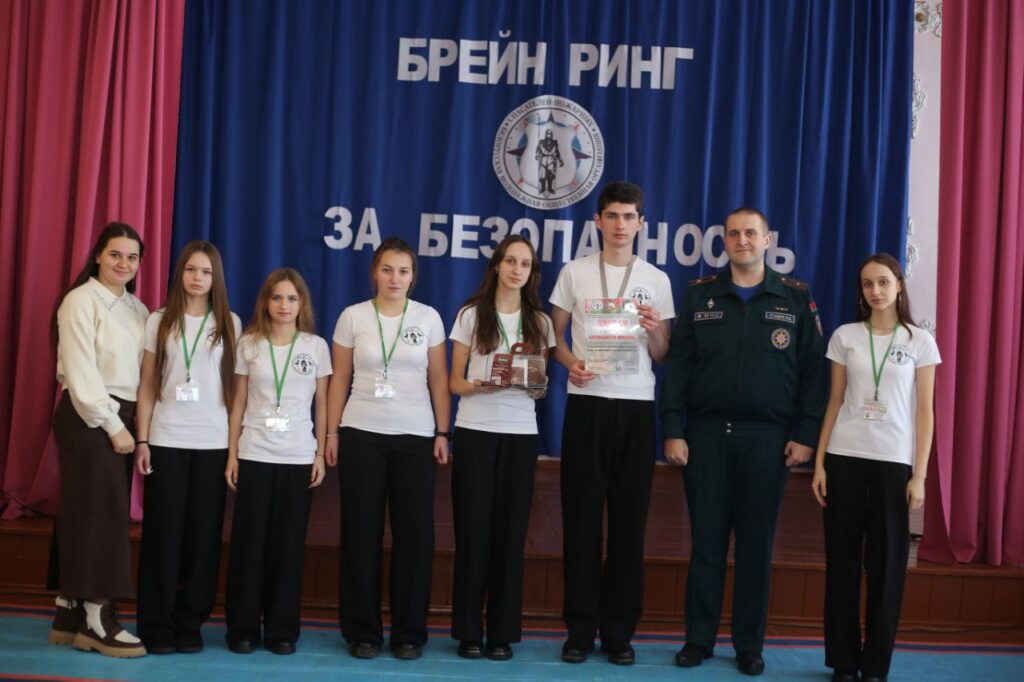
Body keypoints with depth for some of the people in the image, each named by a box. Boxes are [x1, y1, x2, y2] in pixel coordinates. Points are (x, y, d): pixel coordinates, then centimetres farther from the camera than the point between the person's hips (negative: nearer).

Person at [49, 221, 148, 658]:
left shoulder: (137, 309, 15)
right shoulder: (82, 301, -7)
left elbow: (141, 370, 11)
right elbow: (81, 373, -13)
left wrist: (131, 423, 0)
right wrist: (112, 425, -14)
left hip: (122, 416, 7)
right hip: (88, 417, -7)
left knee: (91, 515, 8)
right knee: (99, 514, -6)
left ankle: (69, 617, 15)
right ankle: (98, 622, 0)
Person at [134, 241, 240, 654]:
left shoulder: (229, 324, 7)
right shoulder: (160, 322, 6)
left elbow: (236, 386, 7)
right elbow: (147, 386, 6)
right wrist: (142, 440, -2)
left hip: (213, 442, 1)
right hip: (166, 440, 0)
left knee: (203, 532, 1)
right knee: (163, 531, 0)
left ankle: (189, 623, 10)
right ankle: (156, 624, 7)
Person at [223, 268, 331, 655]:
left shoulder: (315, 346, 5)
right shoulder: (249, 344, 5)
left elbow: (322, 405, 7)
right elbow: (239, 403, 7)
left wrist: (321, 454, 0)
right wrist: (231, 454, 1)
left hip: (299, 458, 0)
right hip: (254, 455, 0)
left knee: (288, 544, 2)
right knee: (249, 542, 0)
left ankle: (282, 630, 10)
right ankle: (242, 628, 10)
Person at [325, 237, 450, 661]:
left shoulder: (428, 318, 4)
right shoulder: (353, 316, 3)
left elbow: (439, 380, 6)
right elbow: (340, 379, 6)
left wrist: (443, 433, 1)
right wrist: (331, 433, 1)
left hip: (416, 437, 1)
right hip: (362, 435, 0)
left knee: (414, 533, 0)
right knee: (361, 533, 2)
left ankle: (409, 633, 11)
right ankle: (362, 631, 12)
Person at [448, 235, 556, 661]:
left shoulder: (539, 322, 10)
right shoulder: (471, 315, 3)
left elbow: (542, 384, 12)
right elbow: (454, 381, 3)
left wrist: (536, 387, -11)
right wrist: (477, 385, -17)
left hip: (520, 434, 2)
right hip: (475, 431, -2)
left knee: (510, 530, 2)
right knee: (474, 528, -2)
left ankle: (502, 632, 8)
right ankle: (468, 631, 6)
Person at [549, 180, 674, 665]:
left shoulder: (656, 280, 7)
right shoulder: (575, 272, 5)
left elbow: (662, 357, 9)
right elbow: (556, 335, 9)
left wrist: (654, 331, -13)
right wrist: (570, 363, -11)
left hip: (635, 406, 1)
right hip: (587, 402, -1)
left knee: (630, 520, 3)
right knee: (581, 518, 1)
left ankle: (619, 631, 12)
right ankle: (580, 628, 10)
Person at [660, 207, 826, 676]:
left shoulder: (796, 299, 4)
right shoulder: (700, 295, 6)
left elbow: (813, 371, 2)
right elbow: (678, 366, 3)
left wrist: (806, 435, -5)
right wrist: (673, 431, -4)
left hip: (767, 438, 0)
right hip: (706, 433, 1)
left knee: (756, 544, 6)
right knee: (706, 540, 5)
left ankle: (749, 645, 17)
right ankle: (698, 639, 16)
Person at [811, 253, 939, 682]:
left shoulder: (919, 341, 3)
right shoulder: (845, 336, 7)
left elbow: (925, 411, 2)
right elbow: (834, 402, 9)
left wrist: (919, 475, -4)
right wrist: (819, 462, 2)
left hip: (894, 461, -1)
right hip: (845, 457, 1)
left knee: (886, 563, 1)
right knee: (842, 560, 3)